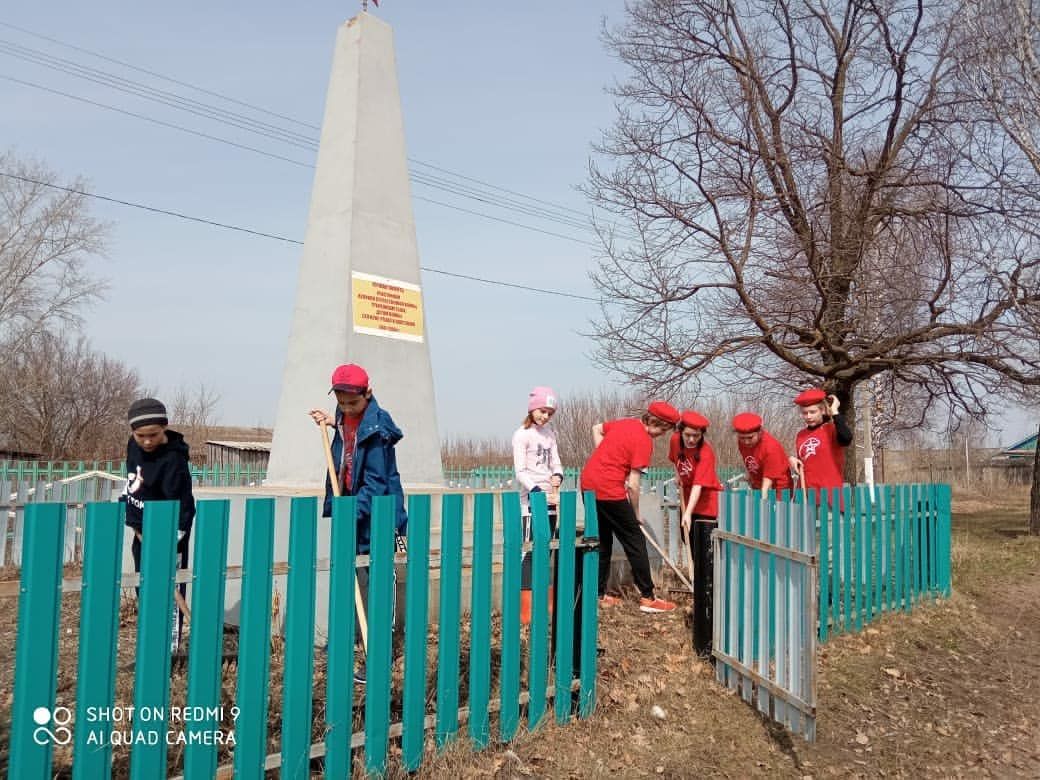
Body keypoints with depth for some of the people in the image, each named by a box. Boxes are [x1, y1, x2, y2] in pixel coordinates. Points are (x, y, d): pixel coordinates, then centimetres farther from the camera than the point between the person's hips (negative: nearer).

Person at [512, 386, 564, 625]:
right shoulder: (521, 435, -6)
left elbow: (556, 463, 15)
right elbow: (520, 471, -12)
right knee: (529, 552, -8)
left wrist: (557, 477, -8)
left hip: (550, 500, 6)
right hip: (531, 500, -6)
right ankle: (525, 610, -6)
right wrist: (538, 492, -24)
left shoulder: (549, 434, 13)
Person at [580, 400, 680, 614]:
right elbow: (632, 485, -13)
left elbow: (596, 429, 27)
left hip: (588, 484, 8)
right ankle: (647, 598, 10)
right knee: (635, 541, 5)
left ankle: (599, 594, 23)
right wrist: (636, 514, 1)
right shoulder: (644, 441, -12)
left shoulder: (625, 422, 11)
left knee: (602, 541, 18)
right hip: (610, 490, -8)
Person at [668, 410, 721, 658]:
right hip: (688, 505, 7)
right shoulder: (676, 441, -2)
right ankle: (700, 607, 30)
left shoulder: (706, 452, -21)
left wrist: (688, 513, -42)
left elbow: (698, 485, -32)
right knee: (695, 561, 15)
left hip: (707, 509, -6)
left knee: (706, 566, -10)